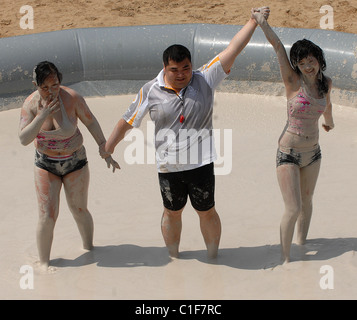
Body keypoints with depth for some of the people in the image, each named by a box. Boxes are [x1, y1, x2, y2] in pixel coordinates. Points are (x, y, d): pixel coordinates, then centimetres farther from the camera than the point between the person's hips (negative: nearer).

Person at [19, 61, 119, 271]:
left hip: (75, 162, 0)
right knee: (47, 216, -5)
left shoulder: (72, 98, -20)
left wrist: (105, 151, -6)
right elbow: (24, 139, -22)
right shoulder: (31, 104, -16)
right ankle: (44, 264, 9)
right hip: (46, 165, 0)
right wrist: (43, 115, -33)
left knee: (80, 210, 12)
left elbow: (91, 122, -7)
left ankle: (89, 247, 38)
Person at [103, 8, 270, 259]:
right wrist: (107, 151, 9)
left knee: (207, 212, 11)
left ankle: (213, 257, 29)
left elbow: (232, 50, -7)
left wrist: (254, 22, -12)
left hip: (201, 163, 0)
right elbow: (127, 122, 5)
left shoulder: (204, 80, -3)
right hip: (168, 166, 1)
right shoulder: (150, 91, -3)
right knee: (172, 213, 16)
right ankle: (173, 259, 34)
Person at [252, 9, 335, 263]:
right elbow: (277, 45, -20)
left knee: (307, 200, 19)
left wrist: (330, 121, 42)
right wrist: (261, 19, -22)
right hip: (289, 154, -5)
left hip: (313, 152, 5)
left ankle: (302, 244, 37)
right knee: (293, 209, -8)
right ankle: (286, 258, 6)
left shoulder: (326, 83, 1)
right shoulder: (293, 81, -14)